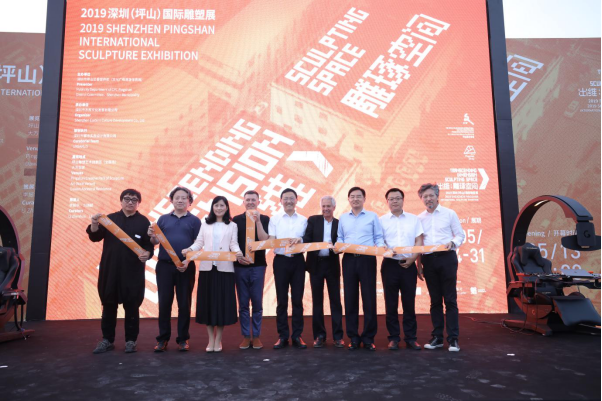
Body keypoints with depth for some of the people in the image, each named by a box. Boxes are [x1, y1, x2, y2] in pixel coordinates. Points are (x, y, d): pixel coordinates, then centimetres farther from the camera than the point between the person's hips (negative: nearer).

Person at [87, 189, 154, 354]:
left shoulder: (143, 222, 4)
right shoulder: (110, 218, 11)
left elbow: (149, 244, 0)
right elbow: (95, 237, 4)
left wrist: (147, 254, -21)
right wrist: (94, 224, -14)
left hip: (133, 271, -2)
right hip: (110, 269, 3)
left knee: (132, 306, 2)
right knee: (108, 304, 9)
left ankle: (131, 340, 13)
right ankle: (107, 340, 21)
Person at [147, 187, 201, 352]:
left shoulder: (194, 220, 5)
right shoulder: (163, 219, 11)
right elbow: (155, 242, 9)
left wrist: (188, 261, -14)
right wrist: (152, 236, -13)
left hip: (186, 267, -1)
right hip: (164, 265, 2)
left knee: (184, 303, 5)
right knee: (164, 302, 4)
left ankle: (183, 339, 14)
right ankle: (163, 338, 15)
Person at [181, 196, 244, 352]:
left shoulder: (232, 226, 9)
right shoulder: (205, 225, 13)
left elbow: (234, 244, 0)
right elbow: (199, 242, 5)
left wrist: (238, 252, -22)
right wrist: (190, 249, -15)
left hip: (225, 268, -1)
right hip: (207, 267, 2)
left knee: (223, 302, 0)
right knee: (207, 301, 3)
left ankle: (218, 339, 14)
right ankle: (211, 339, 15)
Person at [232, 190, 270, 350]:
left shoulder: (264, 219, 3)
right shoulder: (236, 220, 6)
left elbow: (264, 240, -10)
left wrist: (257, 221, -17)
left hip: (258, 265, -1)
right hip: (240, 266, 1)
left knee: (257, 303, 3)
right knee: (243, 303, 5)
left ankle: (256, 336, 14)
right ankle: (246, 336, 14)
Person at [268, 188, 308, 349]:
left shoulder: (303, 220, 9)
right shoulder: (274, 219, 5)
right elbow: (271, 241, -2)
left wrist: (300, 240, -15)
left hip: (298, 260, 1)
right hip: (281, 260, -1)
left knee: (297, 299, 4)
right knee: (281, 300, 4)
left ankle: (297, 336, 13)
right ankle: (282, 336, 13)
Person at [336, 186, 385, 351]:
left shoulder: (372, 216, 8)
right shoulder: (343, 218, 15)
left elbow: (378, 237, 5)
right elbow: (340, 238, 15)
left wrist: (381, 246, -14)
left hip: (367, 259, -2)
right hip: (349, 260, 2)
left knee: (369, 298, -2)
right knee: (350, 299, 4)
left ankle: (368, 337, 10)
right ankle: (353, 337, 14)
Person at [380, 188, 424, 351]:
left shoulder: (413, 219, 8)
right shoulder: (382, 220, 4)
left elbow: (419, 241, 5)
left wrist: (413, 258, -9)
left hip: (409, 265, 1)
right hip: (390, 264, -1)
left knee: (409, 302, 4)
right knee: (391, 303, 3)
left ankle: (410, 338, 14)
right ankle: (393, 338, 13)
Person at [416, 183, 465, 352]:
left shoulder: (449, 213, 4)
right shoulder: (419, 218, 11)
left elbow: (460, 235, 4)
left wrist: (452, 243, -17)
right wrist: (419, 263, 6)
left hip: (447, 258, -3)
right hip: (428, 260, 3)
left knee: (450, 299, -1)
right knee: (435, 300, 9)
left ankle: (453, 338, 5)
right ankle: (437, 337, 16)